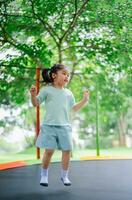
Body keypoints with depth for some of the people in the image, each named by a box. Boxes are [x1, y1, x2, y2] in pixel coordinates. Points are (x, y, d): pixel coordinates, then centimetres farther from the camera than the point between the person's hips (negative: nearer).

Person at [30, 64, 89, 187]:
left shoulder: (68, 93, 13)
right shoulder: (46, 90, 1)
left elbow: (74, 108, 21)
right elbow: (36, 104, 2)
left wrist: (84, 100, 12)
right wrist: (33, 95, -17)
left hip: (64, 127, 4)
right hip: (49, 126, -4)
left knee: (67, 150, 2)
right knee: (49, 150, -5)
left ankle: (64, 175, 18)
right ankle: (44, 175, 14)